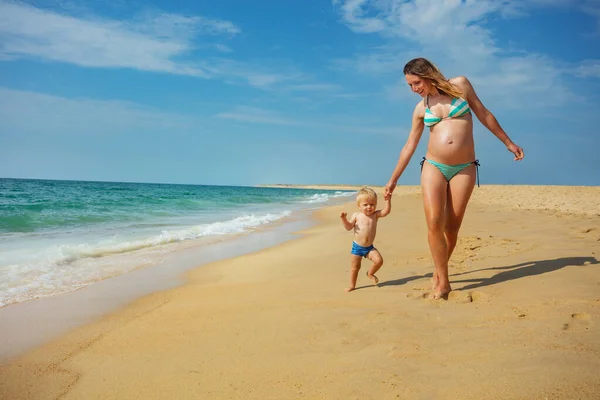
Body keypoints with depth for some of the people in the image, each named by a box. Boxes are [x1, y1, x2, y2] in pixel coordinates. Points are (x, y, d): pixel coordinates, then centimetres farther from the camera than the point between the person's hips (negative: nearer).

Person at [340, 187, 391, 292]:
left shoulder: (375, 214, 1)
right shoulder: (356, 215, -3)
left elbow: (386, 212, -13)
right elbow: (349, 227, -2)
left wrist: (388, 201, -23)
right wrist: (344, 219, -18)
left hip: (369, 247, 1)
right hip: (357, 246, -1)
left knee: (379, 260, -16)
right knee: (354, 267, 6)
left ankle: (370, 273, 14)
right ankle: (352, 285, 23)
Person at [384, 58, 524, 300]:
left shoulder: (460, 85, 3)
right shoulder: (421, 109, 8)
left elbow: (484, 115, 11)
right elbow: (409, 146, 13)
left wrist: (508, 143, 14)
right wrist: (393, 179, 15)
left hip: (464, 169, -1)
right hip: (433, 167, 1)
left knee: (451, 227, -1)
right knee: (434, 223, -14)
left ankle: (438, 272, 19)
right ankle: (443, 282, -5)